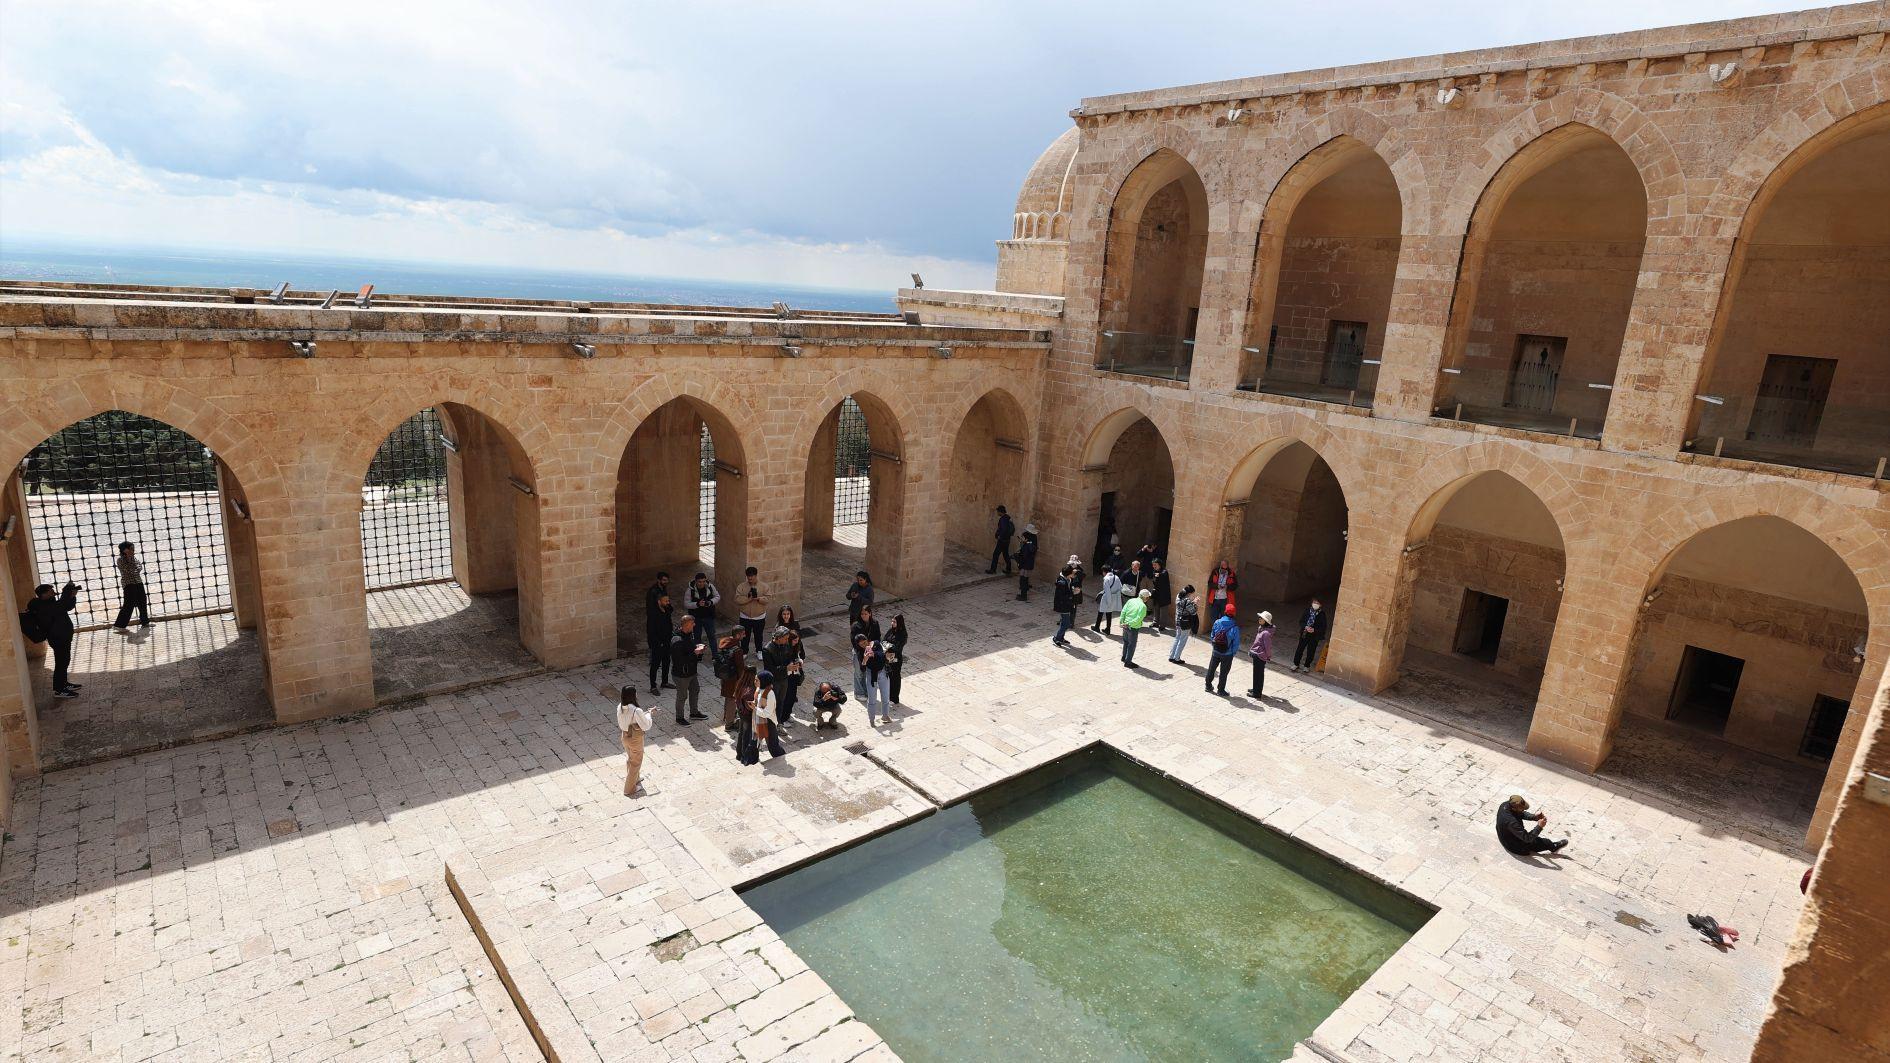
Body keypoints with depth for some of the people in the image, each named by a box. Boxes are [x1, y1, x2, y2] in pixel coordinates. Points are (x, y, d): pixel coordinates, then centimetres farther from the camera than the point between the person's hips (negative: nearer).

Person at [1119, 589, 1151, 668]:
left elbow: (1123, 611, -2)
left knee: (1125, 642, 25)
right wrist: (1129, 624, -15)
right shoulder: (1143, 606, -19)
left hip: (1126, 626, 6)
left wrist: (1121, 622, 3)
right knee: (1132, 645, 9)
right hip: (1134, 628, -6)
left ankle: (1124, 657, 41)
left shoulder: (1131, 600, -2)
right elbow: (1138, 619, -23)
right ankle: (1128, 662, 17)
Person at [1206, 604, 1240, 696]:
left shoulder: (1217, 623, -11)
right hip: (1227, 654, -2)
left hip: (1216, 652, 2)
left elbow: (1212, 636, -1)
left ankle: (1208, 686, 34)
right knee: (1223, 673, 12)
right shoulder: (1235, 627, -19)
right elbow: (1236, 643, -13)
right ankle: (1221, 690, 23)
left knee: (1211, 669, 20)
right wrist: (1233, 652, 2)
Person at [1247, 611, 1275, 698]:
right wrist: (1252, 650, 15)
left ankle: (1257, 693, 17)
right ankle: (1256, 689, 39)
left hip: (1260, 656, -9)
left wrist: (1268, 656, -10)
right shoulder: (1261, 629, 3)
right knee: (1257, 673, 23)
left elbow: (1268, 646, -21)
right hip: (1256, 654, 9)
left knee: (1258, 674, 4)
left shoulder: (1266, 633, -27)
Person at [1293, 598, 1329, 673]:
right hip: (1304, 633, 2)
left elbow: (1323, 627, -8)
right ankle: (1296, 664, 22)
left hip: (1314, 636, -2)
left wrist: (1314, 630, -22)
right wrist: (1305, 627, -17)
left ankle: (1307, 666, 26)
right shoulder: (1307, 610, -2)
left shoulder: (1322, 614, -9)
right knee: (1299, 649, 6)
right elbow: (1301, 621, 2)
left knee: (1310, 651, 8)